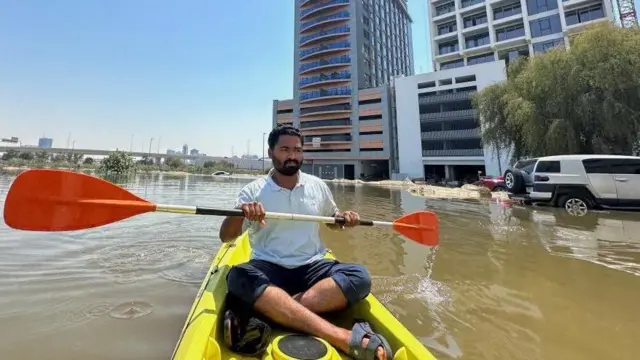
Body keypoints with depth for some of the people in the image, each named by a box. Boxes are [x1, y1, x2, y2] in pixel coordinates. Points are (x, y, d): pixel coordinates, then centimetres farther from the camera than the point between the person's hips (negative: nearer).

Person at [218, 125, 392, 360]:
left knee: (359, 276, -23)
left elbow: (331, 219, 21)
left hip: (312, 268, 2)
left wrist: (343, 218, -2)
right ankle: (343, 337, -41)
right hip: (268, 268, -1)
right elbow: (225, 237, -5)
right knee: (238, 278, -34)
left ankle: (274, 311, -30)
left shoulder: (318, 186, 7)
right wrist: (240, 214, -27)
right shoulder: (253, 191, 0)